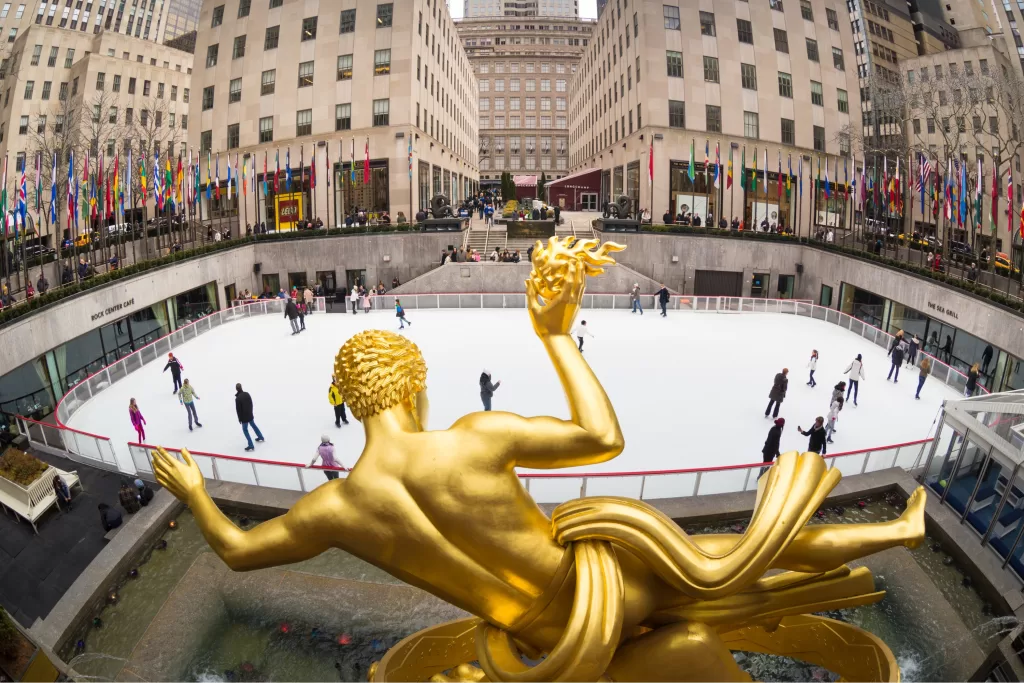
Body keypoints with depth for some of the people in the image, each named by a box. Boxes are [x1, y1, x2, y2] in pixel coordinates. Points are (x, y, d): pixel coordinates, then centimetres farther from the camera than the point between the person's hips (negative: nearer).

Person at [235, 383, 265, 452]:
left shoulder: (237, 398, -25)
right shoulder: (247, 394, -5)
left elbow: (238, 410, -17)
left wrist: (240, 419, -5)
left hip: (244, 416, -6)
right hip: (250, 414, 6)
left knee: (245, 430, 3)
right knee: (253, 425, 27)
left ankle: (251, 445, 0)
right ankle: (260, 437, 42)